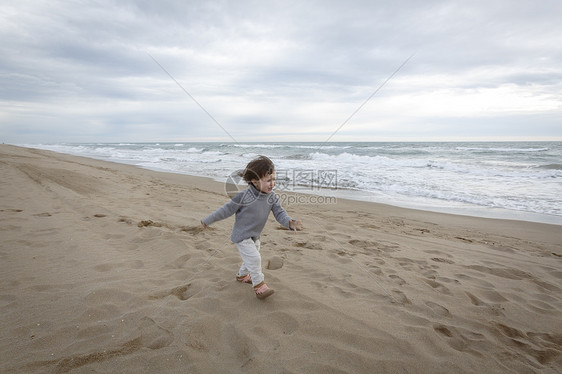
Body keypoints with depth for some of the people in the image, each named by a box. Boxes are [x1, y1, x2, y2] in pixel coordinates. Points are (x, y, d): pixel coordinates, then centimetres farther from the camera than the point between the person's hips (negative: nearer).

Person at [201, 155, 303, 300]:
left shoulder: (272, 197, -10)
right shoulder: (244, 196, -26)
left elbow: (280, 213, -12)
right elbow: (226, 210, -16)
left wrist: (291, 223, -34)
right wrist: (207, 221, -8)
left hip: (254, 236, 7)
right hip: (241, 236, -7)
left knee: (252, 258, 23)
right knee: (254, 258, -14)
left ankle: (242, 275, 49)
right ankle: (259, 285, 3)